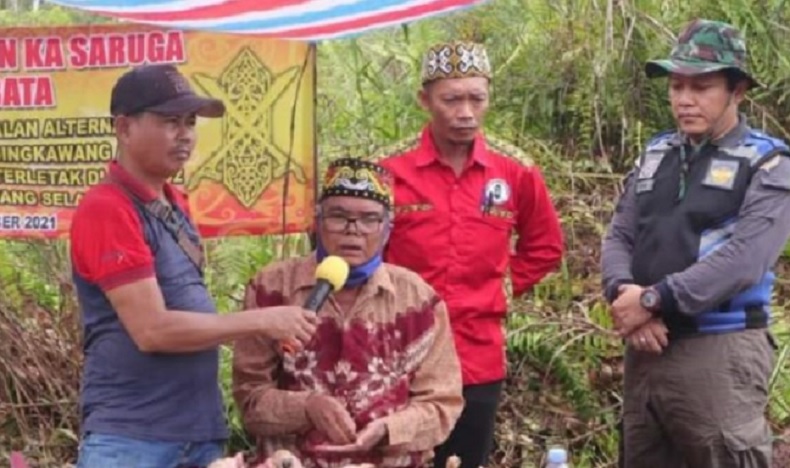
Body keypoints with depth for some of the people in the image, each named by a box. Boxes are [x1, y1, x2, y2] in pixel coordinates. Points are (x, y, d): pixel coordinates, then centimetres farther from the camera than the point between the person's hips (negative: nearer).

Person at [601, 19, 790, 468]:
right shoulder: (656, 154, 15)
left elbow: (743, 259, -16)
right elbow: (619, 237, 10)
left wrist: (653, 300, -18)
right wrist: (623, 295, -11)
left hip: (721, 350, -6)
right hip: (646, 346, 6)